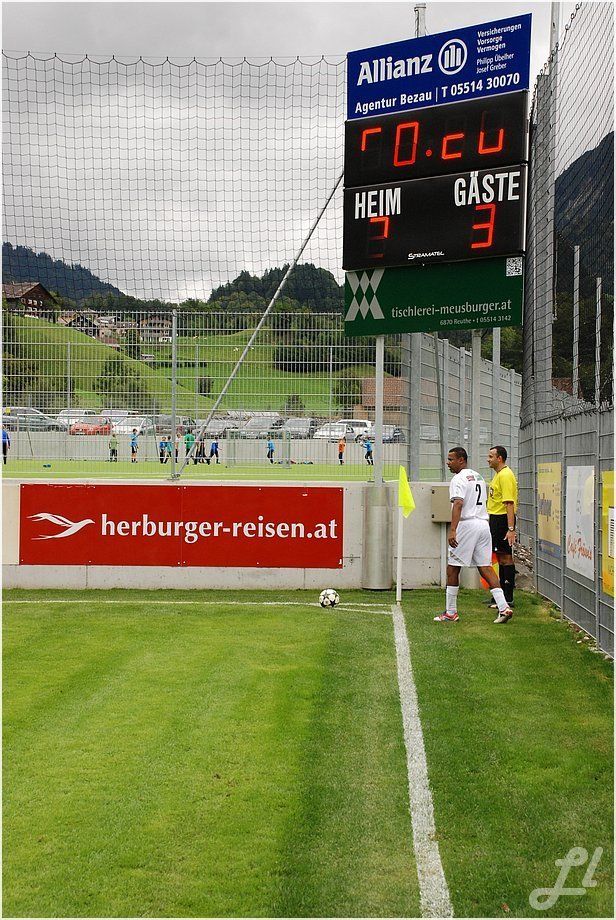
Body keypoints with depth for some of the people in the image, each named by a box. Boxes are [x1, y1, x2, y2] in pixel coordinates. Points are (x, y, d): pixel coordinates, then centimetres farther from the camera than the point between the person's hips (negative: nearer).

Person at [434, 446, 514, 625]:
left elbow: (458, 504, -21)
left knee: (453, 569, 2)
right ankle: (504, 608, -4)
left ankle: (451, 613, 6)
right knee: (485, 567, 7)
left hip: (467, 525, -8)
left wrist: (452, 530, -28)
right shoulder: (478, 477, 19)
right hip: (484, 523, 8)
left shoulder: (458, 479, -8)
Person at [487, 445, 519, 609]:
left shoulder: (505, 475, -17)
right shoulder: (498, 474, 16)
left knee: (505, 558, -7)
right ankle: (502, 595, 23)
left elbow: (509, 503, -23)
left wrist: (511, 529, -28)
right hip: (496, 519, 11)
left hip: (503, 519, -11)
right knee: (501, 558, 15)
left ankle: (508, 600, -4)